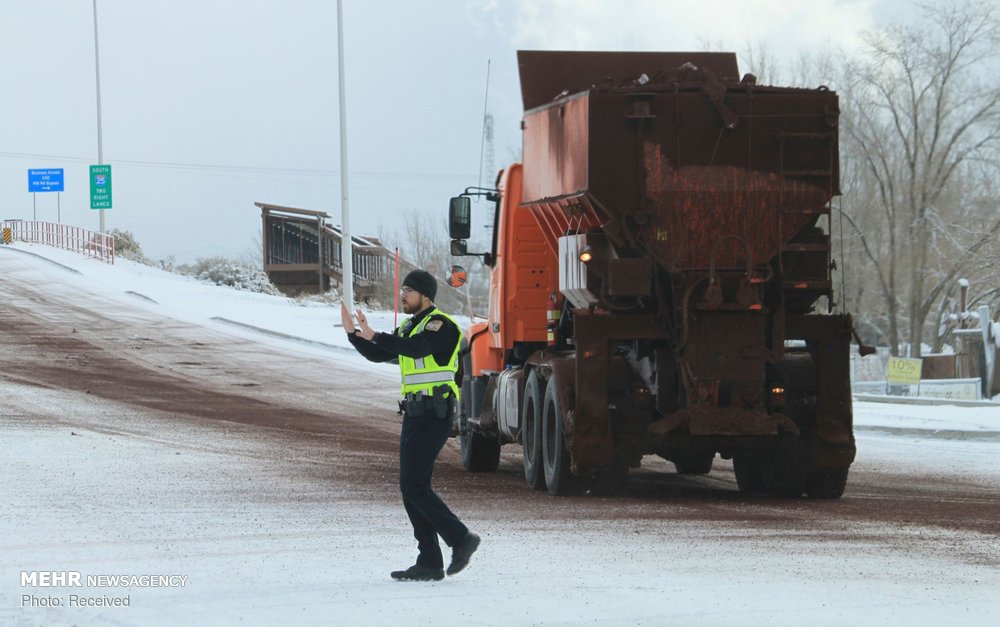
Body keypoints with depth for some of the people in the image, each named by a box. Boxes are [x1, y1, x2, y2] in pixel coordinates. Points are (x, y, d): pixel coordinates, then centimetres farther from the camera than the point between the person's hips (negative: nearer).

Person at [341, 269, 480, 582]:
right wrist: (353, 333, 3)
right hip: (415, 415, 10)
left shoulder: (441, 324, -10)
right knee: (412, 488, 7)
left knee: (414, 486, -13)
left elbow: (417, 347, -28)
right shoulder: (410, 327, 20)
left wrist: (374, 336, -33)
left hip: (433, 415, -10)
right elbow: (378, 355, 18)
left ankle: (460, 538, -6)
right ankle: (429, 562, 8)